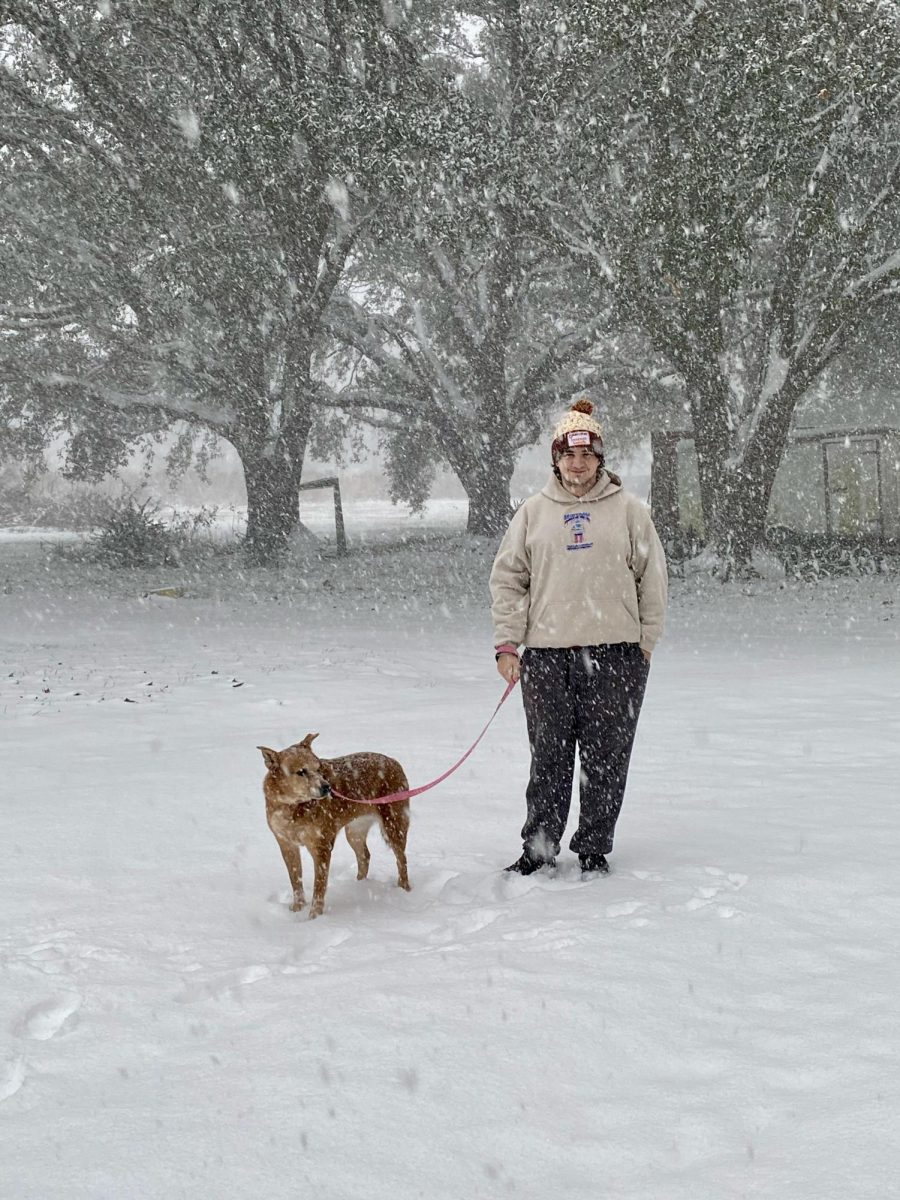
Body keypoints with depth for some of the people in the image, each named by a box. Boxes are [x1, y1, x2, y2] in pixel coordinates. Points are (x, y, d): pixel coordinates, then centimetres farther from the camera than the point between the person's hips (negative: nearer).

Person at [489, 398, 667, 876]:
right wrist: (507, 643, 3)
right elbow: (507, 579, 10)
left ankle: (594, 849, 15)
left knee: (605, 759, 3)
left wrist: (645, 643, 4)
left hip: (615, 653, -1)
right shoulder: (533, 512, 10)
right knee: (548, 759, 5)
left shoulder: (627, 509, 6)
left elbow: (652, 579, 8)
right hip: (546, 654, 1)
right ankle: (538, 847, 16)